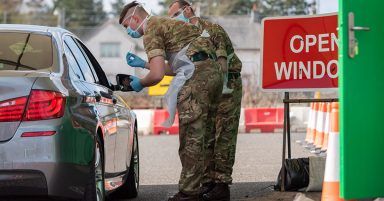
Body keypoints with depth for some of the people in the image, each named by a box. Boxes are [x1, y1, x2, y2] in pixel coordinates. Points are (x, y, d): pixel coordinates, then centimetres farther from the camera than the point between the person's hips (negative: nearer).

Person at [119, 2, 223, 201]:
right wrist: (143, 63, 38)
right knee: (203, 135, 14)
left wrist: (140, 84, 8)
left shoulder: (151, 32, -2)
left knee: (191, 137, -6)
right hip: (213, 70, 9)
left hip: (196, 77, -9)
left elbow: (157, 75, -13)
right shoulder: (165, 23, 27)